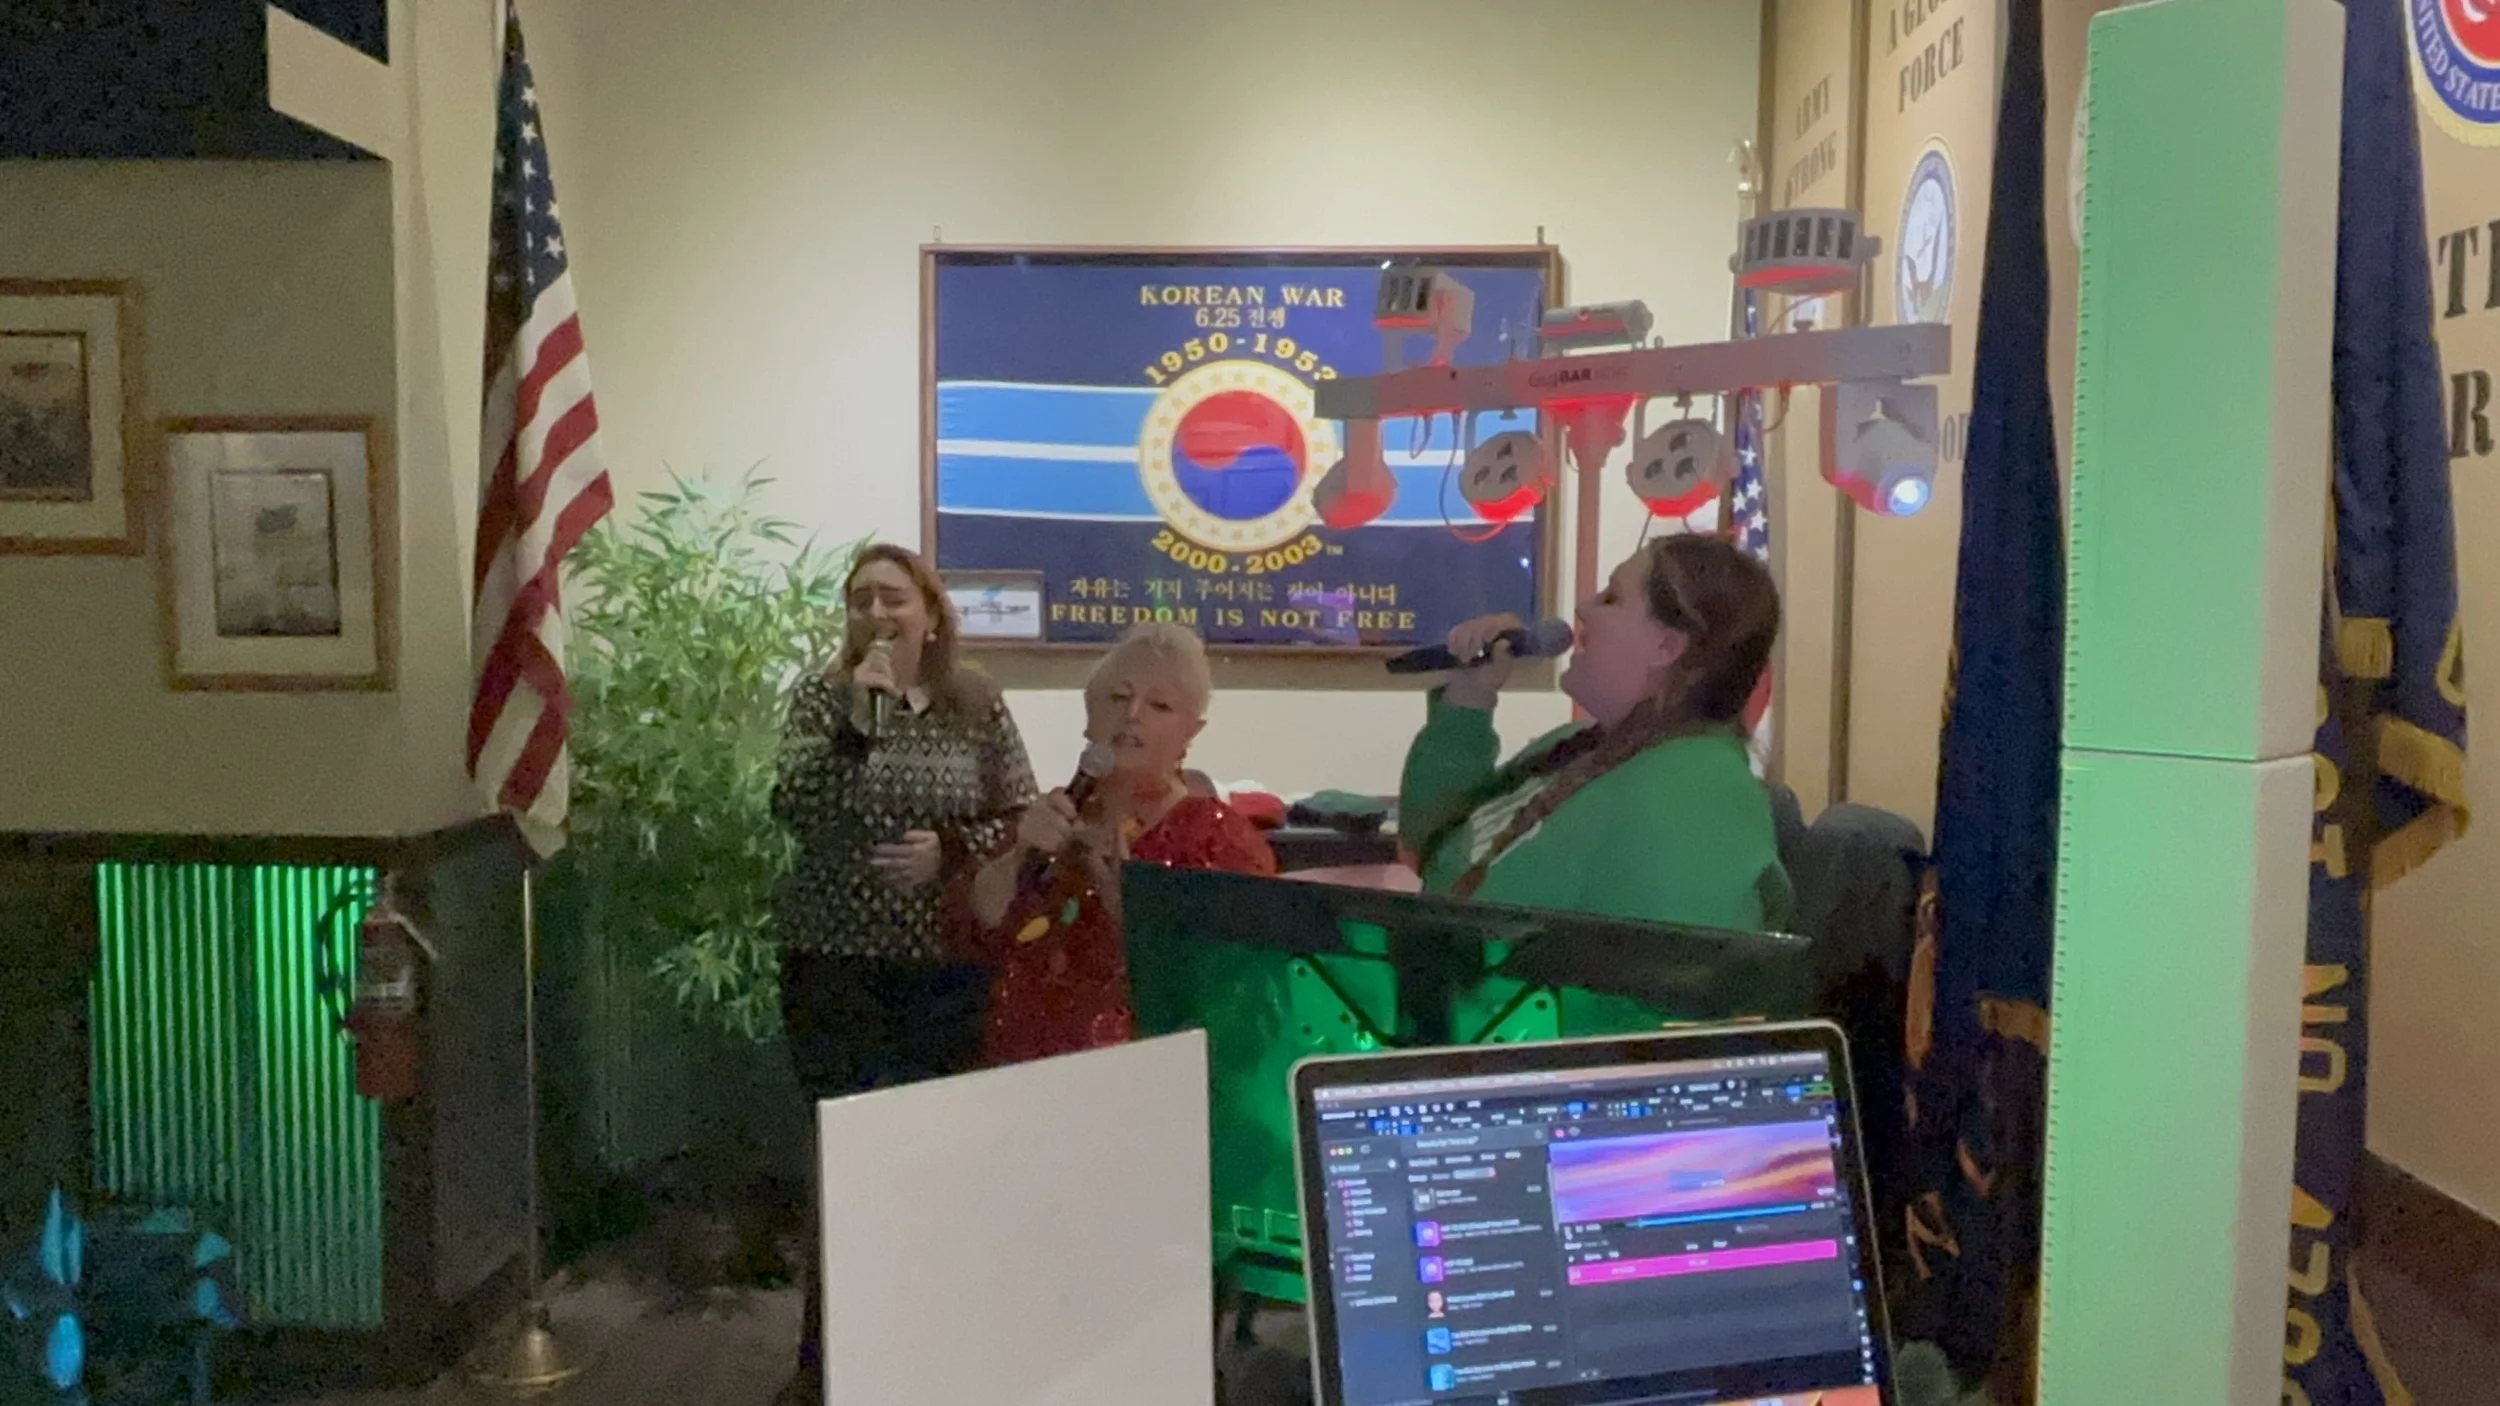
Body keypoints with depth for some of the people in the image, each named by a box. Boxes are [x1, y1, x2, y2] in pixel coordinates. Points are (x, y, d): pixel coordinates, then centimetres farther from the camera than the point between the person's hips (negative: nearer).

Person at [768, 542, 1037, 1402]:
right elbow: (794, 813, -15)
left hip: (947, 968, 1)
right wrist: (859, 714, -22)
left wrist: (952, 850, -14)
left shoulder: (978, 706, 2)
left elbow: (1024, 820, 2)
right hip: (836, 965, -1)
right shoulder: (823, 698, 0)